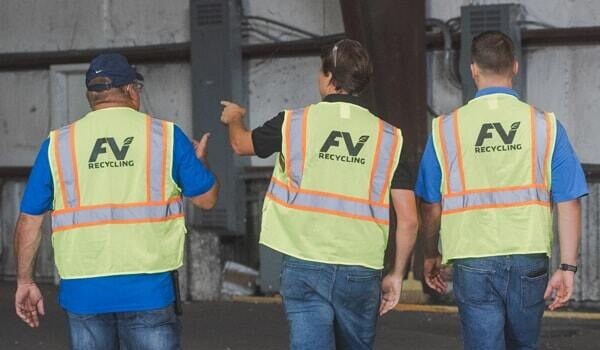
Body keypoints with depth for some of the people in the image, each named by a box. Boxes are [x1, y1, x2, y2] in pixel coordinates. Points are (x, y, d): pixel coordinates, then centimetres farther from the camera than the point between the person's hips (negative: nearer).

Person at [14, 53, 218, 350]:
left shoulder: (58, 144, 3)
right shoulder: (165, 135, -1)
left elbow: (29, 220, 5)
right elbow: (206, 197, 8)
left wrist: (25, 282, 16)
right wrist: (199, 159, 28)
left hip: (83, 291, 2)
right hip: (148, 290, -2)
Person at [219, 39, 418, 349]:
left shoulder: (294, 123, 0)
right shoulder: (388, 137, 3)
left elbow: (241, 144, 22)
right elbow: (408, 219, 0)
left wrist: (234, 120, 45)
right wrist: (396, 274, 12)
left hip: (305, 266, -2)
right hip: (361, 272, 2)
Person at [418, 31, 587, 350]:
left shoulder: (445, 129, -1)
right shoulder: (545, 125, -1)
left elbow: (431, 207, 5)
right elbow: (569, 204, -4)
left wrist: (431, 256, 20)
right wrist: (567, 267, 0)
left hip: (473, 265, -1)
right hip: (529, 261, 1)